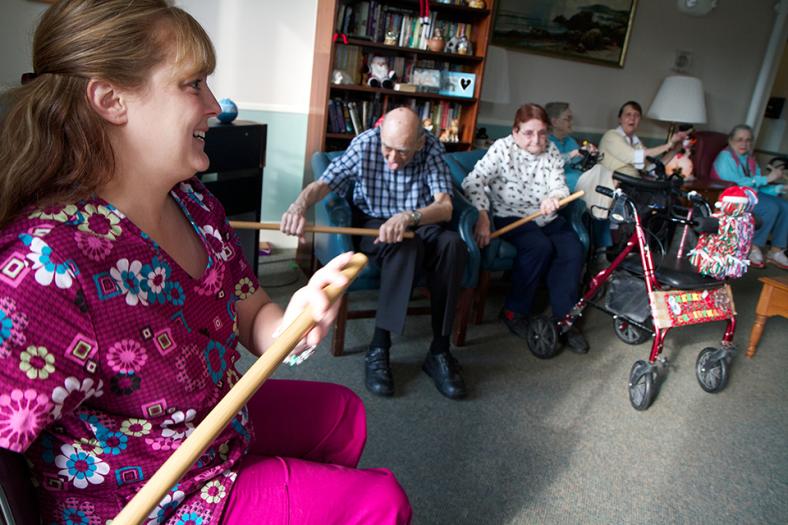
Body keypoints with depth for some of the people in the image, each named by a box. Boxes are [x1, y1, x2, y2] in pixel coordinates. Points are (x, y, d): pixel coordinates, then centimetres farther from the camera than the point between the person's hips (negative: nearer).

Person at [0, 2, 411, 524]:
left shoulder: (197, 205, -9)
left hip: (221, 418, 8)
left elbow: (252, 316, -5)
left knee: (342, 411, 28)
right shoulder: (44, 269, -35)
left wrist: (291, 324, -27)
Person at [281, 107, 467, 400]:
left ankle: (439, 351, -23)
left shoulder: (432, 148, -14)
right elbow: (323, 184, -20)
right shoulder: (365, 145, -15)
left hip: (420, 225, 2)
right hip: (373, 223, -2)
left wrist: (409, 217, -45)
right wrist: (299, 206, -43)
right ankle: (378, 350, -29)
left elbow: (445, 207, -24)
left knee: (452, 243, -31)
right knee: (406, 246, -36)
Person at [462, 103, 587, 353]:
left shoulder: (551, 151, 5)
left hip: (546, 218, 5)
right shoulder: (502, 149, -10)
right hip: (510, 218, -5)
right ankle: (514, 311, -14)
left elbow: (560, 186, -3)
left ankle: (564, 318, -10)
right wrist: (482, 217, -32)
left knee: (573, 250, -22)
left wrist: (553, 198, -28)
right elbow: (473, 183, -19)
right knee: (540, 247, -32)